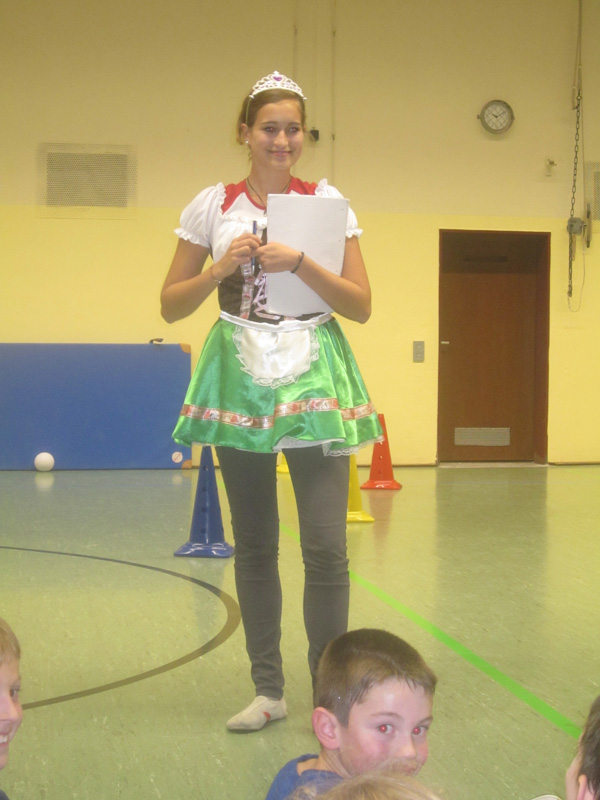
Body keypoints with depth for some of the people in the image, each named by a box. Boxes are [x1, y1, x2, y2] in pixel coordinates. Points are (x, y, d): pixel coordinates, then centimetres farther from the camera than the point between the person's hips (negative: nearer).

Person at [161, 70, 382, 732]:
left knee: (326, 546, -9)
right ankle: (268, 690, 20)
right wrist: (223, 266, -11)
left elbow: (361, 305, -1)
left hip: (314, 377, -1)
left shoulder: (328, 203, 3)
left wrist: (300, 263, -15)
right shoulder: (213, 206, 4)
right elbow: (171, 305, 6)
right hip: (240, 377, 1)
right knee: (253, 544, 8)